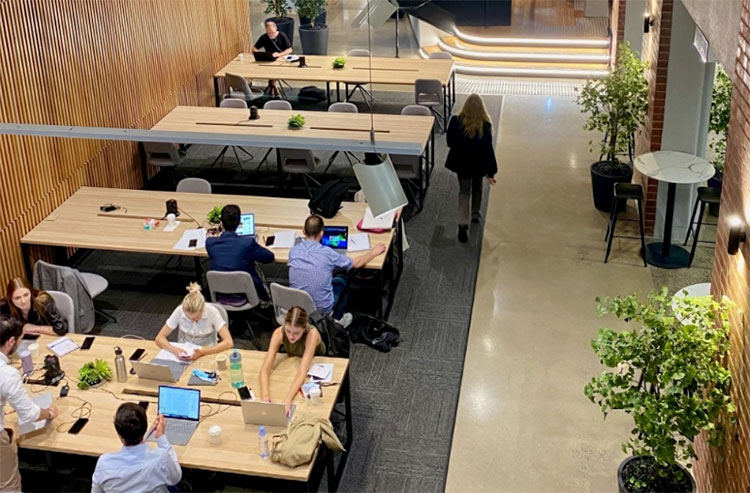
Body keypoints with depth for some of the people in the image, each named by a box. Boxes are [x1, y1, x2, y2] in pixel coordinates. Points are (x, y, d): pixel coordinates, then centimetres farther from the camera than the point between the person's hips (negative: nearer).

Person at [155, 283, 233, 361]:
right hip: (184, 355, 1)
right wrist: (174, 350, -29)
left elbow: (229, 343, -23)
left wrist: (203, 352, -34)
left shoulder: (212, 312, -19)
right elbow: (159, 338, -10)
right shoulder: (180, 311, -15)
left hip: (207, 356, -1)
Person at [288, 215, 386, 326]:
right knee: (343, 278, 23)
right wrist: (374, 252, 15)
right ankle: (337, 319, 30)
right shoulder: (327, 253, -20)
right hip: (322, 308, -4)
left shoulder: (294, 251, -10)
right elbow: (357, 263, -4)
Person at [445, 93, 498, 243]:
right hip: (479, 163, 0)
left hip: (462, 163, 0)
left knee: (464, 192, 7)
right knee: (477, 188, 25)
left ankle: (463, 225, -9)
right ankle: (475, 214, 44)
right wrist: (490, 172, -10)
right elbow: (488, 149, -16)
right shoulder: (485, 125, -20)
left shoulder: (456, 121, -17)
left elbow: (450, 142, -5)